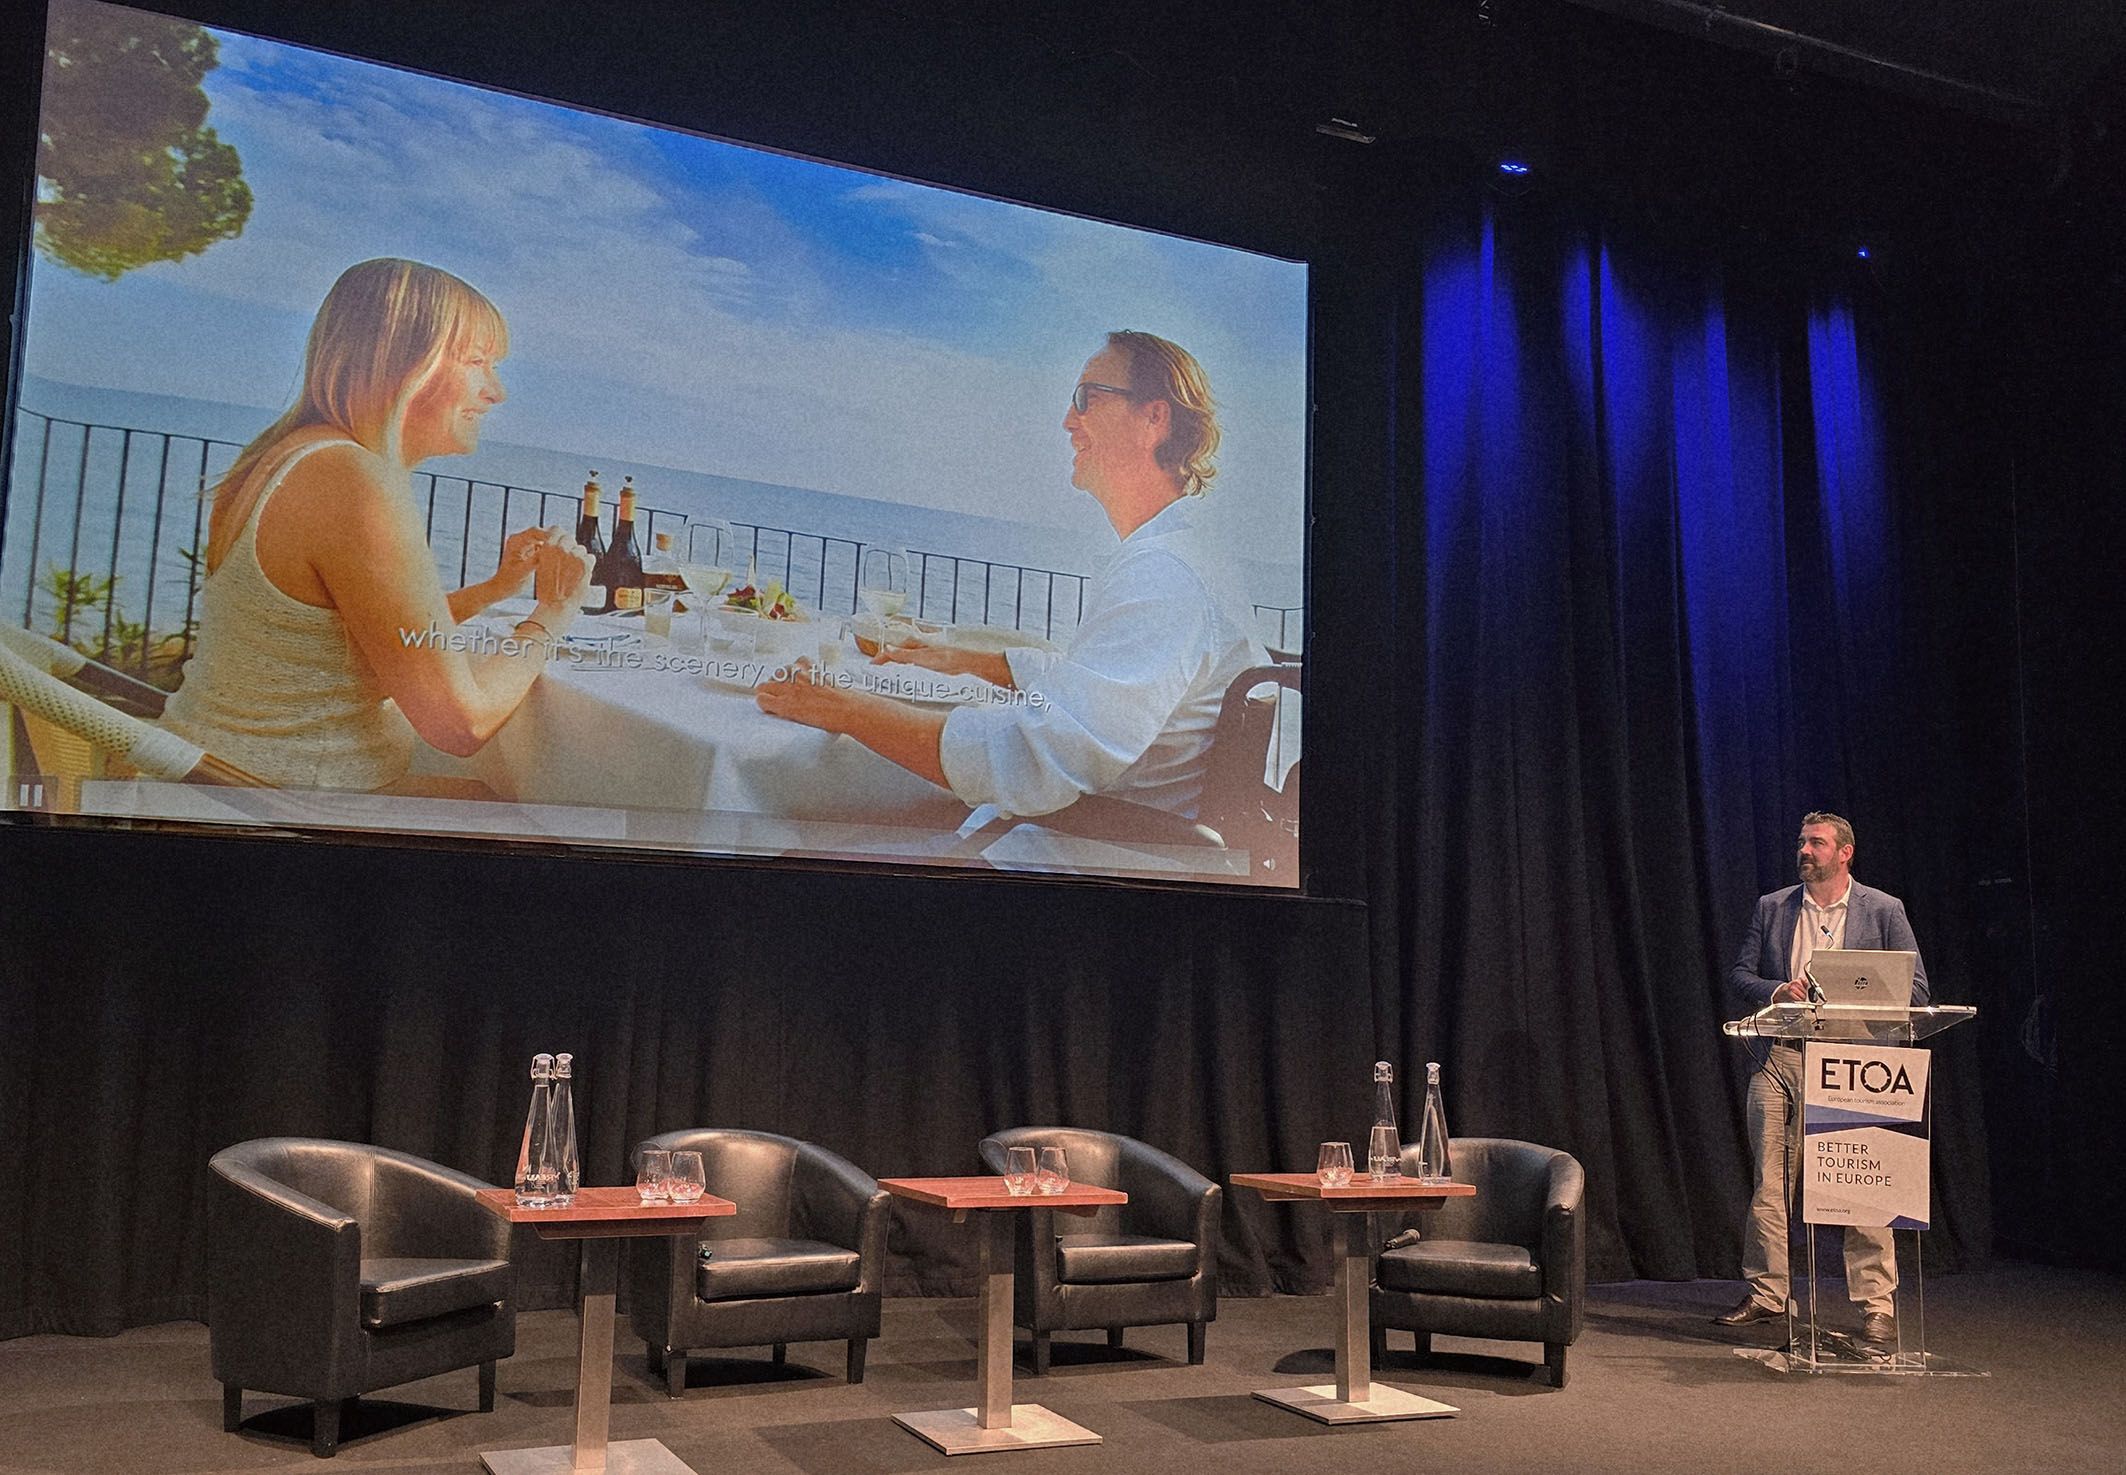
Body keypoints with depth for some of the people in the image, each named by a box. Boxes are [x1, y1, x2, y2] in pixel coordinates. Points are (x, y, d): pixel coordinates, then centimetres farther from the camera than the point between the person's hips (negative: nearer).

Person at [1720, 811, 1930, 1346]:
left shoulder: (1883, 910, 5)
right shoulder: (1771, 907, 12)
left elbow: (1914, 986, 2)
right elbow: (1739, 976, 11)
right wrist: (1777, 990, -10)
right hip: (1780, 1061, 3)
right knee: (1768, 1184, 5)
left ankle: (1877, 1307, 3)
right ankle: (1766, 1294, 16)